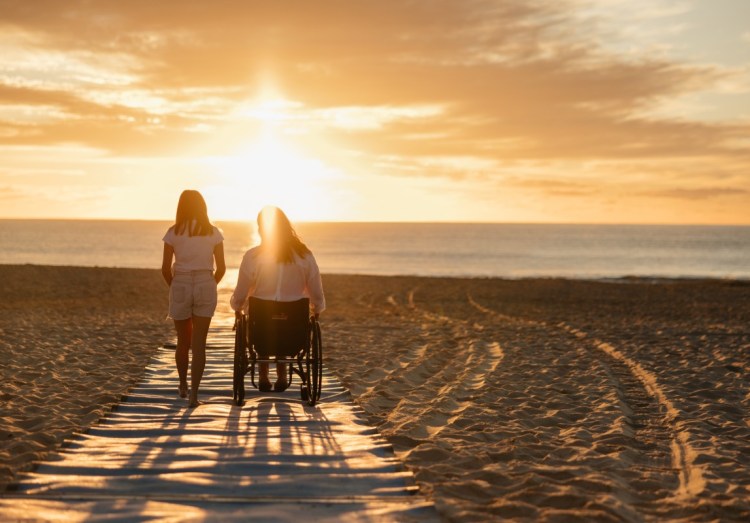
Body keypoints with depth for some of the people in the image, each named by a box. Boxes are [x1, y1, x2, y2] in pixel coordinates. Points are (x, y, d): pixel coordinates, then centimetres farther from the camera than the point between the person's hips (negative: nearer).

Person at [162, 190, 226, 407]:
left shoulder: (173, 232, -2)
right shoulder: (213, 232, 0)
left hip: (180, 286, 0)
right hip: (205, 287, 0)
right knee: (199, 344, 0)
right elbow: (221, 268, 1)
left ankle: (183, 386, 34)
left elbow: (165, 269, -2)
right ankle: (194, 394, -8)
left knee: (183, 342, 17)